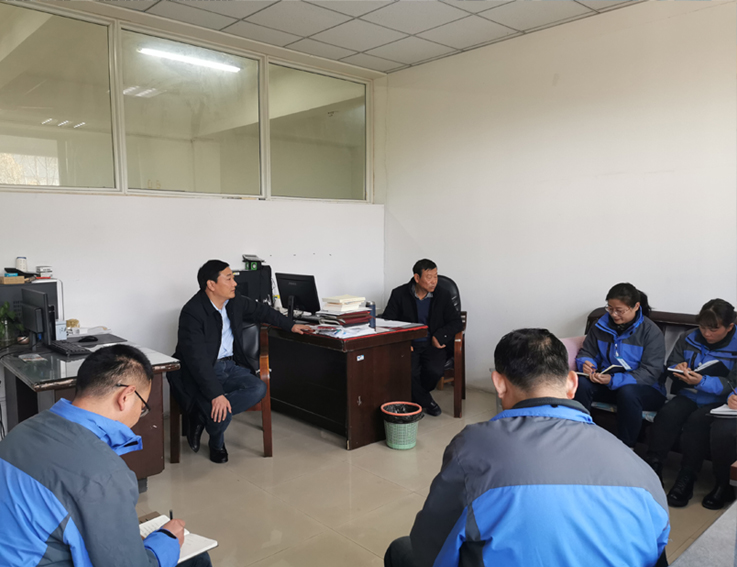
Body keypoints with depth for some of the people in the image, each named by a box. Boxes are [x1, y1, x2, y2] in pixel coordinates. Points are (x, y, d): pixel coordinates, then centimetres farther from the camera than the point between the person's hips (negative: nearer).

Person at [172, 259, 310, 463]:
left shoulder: (235, 301, 1)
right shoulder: (192, 313, -21)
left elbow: (261, 311, 22)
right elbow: (198, 359, -27)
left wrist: (290, 325, 27)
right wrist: (216, 394, -33)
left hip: (230, 365, 7)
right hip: (200, 373, -6)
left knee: (258, 389, -21)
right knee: (221, 410, -28)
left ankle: (202, 416, -7)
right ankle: (216, 443, 11)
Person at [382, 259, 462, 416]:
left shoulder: (442, 296, 4)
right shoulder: (399, 294, 0)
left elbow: (456, 322, 6)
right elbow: (387, 321, -1)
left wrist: (439, 336, -11)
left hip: (433, 345, 1)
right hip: (408, 345, -1)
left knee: (435, 370, -28)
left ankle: (416, 397, 4)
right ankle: (426, 401, -1)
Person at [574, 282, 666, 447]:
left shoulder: (651, 332, -10)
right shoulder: (601, 325, 4)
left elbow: (650, 373, -17)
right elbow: (586, 352, 10)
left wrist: (614, 380, -30)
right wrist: (585, 363, -17)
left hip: (646, 390, -3)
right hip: (607, 384, 4)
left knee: (627, 392, -39)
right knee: (581, 384, -27)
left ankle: (626, 448, -22)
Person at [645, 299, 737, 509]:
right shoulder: (690, 339, 8)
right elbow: (671, 364, 14)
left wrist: (702, 381, -27)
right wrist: (678, 369, -10)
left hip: (719, 401, -4)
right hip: (689, 395, 4)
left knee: (696, 421, -33)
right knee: (667, 414, -26)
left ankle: (686, 480, -22)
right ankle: (652, 467, -21)